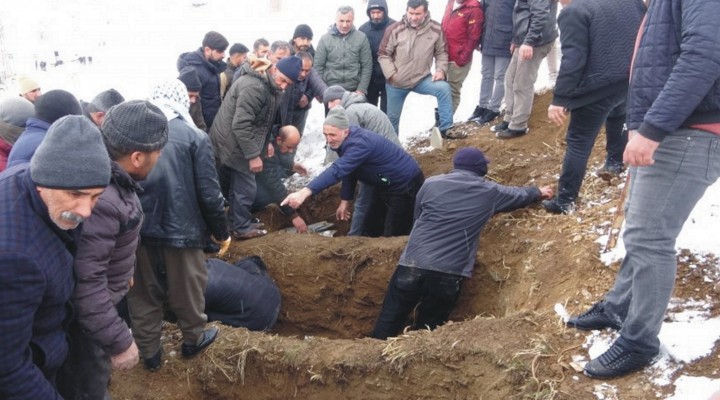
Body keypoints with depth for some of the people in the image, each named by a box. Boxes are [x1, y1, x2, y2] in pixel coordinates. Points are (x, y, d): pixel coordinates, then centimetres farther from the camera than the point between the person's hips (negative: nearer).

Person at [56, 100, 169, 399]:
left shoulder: (111, 174, -4)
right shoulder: (100, 200, -36)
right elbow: (85, 281, -35)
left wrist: (124, 273, 25)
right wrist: (119, 341, -28)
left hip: (100, 296, 9)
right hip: (85, 310, -9)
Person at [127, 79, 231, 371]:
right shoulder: (195, 137, -10)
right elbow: (209, 193, -12)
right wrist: (221, 231, 2)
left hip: (138, 229, 3)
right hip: (181, 229, -3)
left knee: (143, 293, 17)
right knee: (186, 289, 17)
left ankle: (148, 353, 29)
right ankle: (193, 339, 37)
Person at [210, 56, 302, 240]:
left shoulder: (270, 86, 7)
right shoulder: (253, 87, -27)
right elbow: (240, 124, -30)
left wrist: (265, 143, 14)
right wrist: (253, 155, -26)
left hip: (239, 143, 10)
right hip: (233, 144, -10)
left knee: (239, 184, 19)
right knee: (245, 187, -2)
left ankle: (238, 223, 32)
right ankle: (242, 228, 12)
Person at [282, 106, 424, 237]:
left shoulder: (360, 144, -34)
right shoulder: (346, 141, -5)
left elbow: (337, 170, -48)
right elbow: (348, 171, 9)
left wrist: (304, 192, -57)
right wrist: (345, 200, 8)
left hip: (405, 185, -10)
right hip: (385, 185, 10)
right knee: (371, 230, 16)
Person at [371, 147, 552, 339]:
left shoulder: (431, 183, 9)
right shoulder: (490, 192, 10)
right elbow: (520, 195, 30)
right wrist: (539, 192, 51)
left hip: (412, 265, 1)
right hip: (449, 275, 0)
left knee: (388, 323, 11)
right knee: (426, 330, 14)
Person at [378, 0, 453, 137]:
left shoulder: (435, 29, -7)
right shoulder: (395, 29, -13)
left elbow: (441, 53, 5)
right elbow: (383, 54, -5)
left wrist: (441, 70, -12)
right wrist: (391, 74, -14)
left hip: (422, 79, 0)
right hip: (396, 83, 0)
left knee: (444, 88, -25)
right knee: (392, 117, 13)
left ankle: (446, 129, -16)